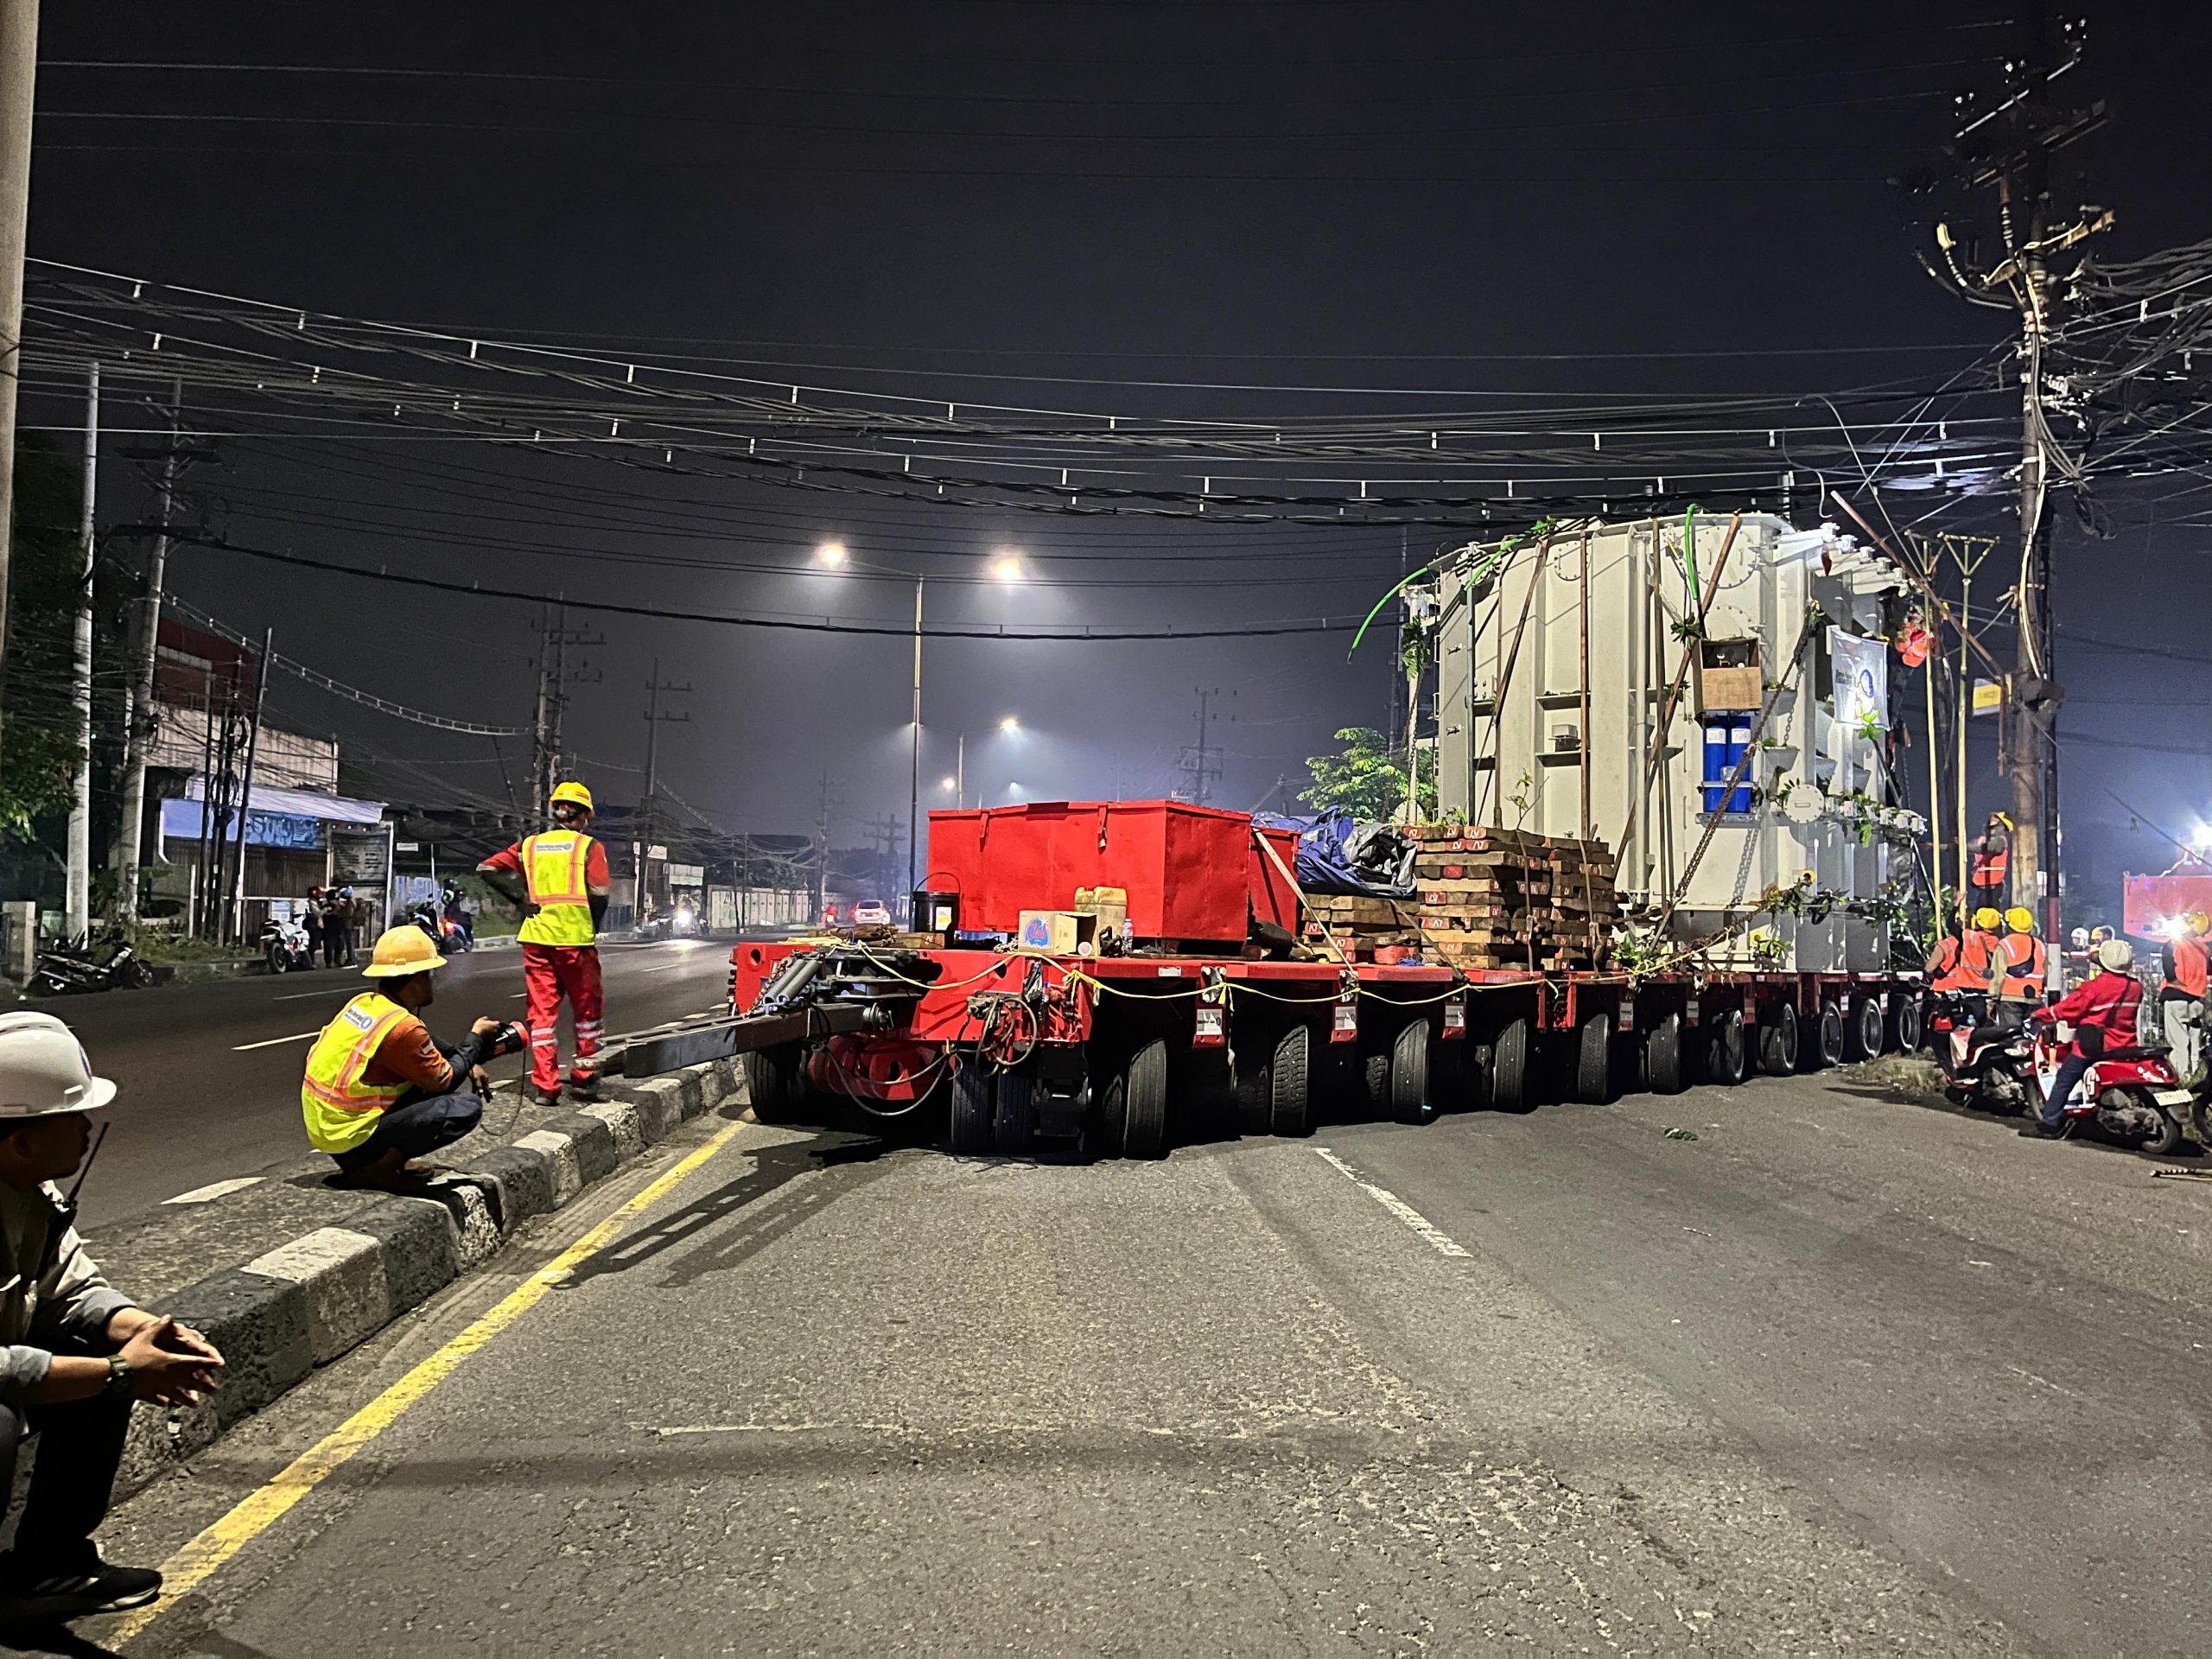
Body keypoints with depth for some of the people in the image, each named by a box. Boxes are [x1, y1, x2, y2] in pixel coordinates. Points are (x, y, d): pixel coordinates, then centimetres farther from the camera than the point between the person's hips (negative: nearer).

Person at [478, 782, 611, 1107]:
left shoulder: (530, 845, 11)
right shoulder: (589, 847, 0)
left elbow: (487, 868, 5)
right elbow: (599, 895, -8)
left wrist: (519, 898, 5)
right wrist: (592, 931, 7)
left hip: (536, 938, 3)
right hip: (575, 938, -3)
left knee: (542, 1011, 7)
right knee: (588, 1008, 13)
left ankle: (544, 1085, 3)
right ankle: (584, 1077, 16)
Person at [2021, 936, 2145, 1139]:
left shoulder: (2096, 986, -16)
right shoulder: (2136, 986, 2)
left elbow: (2071, 1006, -10)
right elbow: (2130, 1013, 17)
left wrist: (2042, 1014, 3)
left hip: (2094, 1044, -6)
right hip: (2125, 1044, 6)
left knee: (2064, 1080, 2)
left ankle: (2049, 1124, 0)